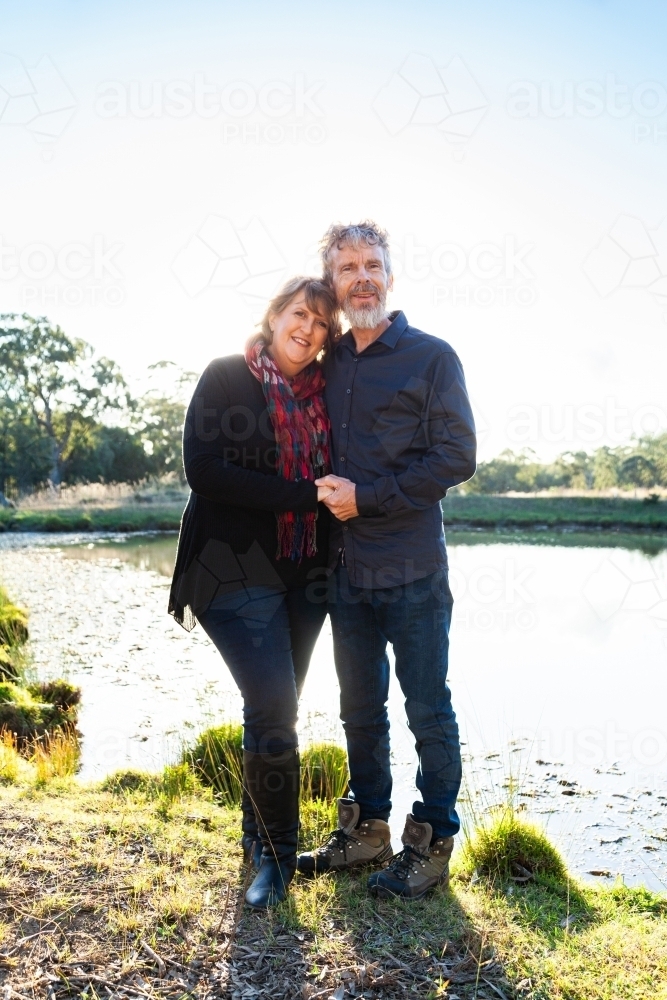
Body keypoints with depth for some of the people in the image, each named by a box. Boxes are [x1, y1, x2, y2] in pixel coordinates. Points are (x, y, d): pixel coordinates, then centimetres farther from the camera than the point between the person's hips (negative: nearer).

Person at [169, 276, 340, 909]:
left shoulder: (323, 393, 11)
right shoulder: (227, 378, -3)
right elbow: (204, 469, -15)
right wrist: (302, 495, -17)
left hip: (304, 574, 5)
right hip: (239, 571, -5)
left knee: (276, 709, 11)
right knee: (274, 706, -11)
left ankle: (263, 844, 27)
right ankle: (275, 851, 9)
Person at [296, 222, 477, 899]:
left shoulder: (431, 357, -2)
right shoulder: (326, 364, 12)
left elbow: (456, 458, -10)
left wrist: (365, 497, -14)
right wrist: (323, 493, -1)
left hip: (411, 572, -5)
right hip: (346, 570, 5)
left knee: (428, 711, 5)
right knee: (359, 710, 15)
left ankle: (432, 843, 19)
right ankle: (366, 829, 30)